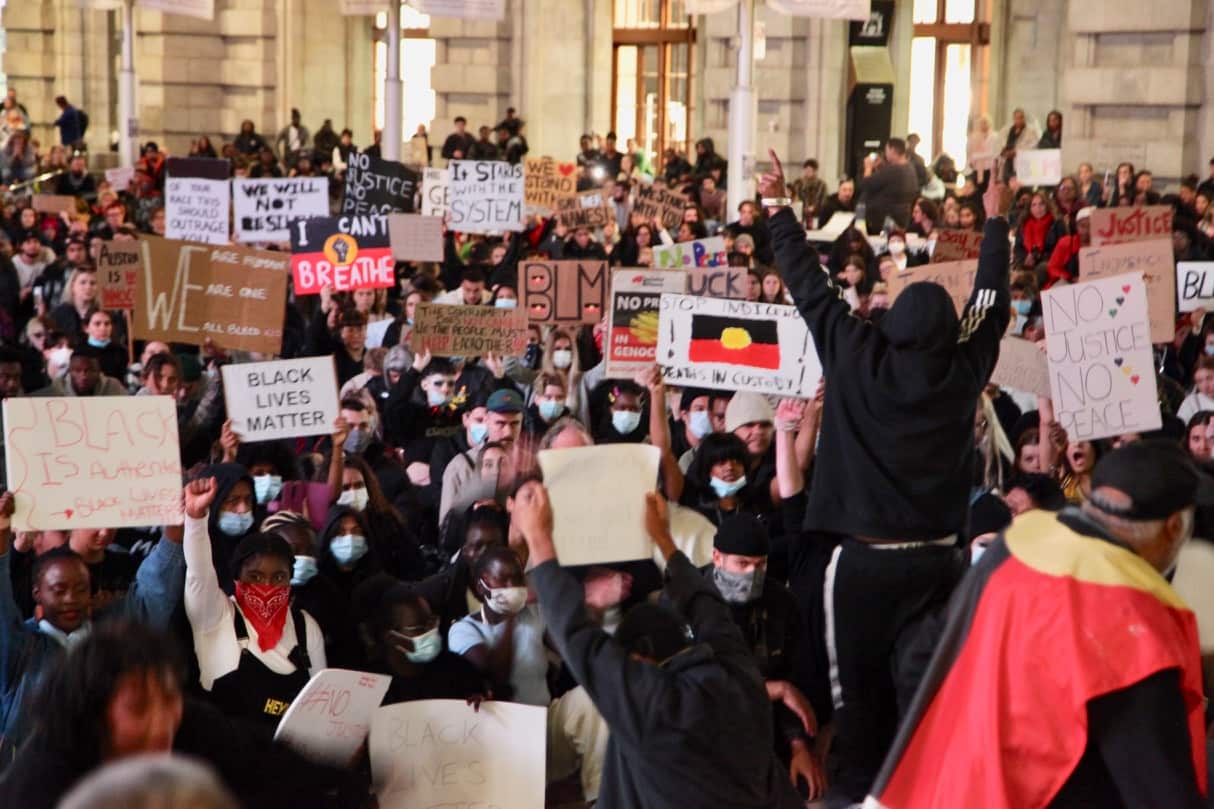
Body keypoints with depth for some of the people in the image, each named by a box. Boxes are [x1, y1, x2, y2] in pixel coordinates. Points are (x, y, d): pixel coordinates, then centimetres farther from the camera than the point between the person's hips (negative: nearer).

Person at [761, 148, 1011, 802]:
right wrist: (996, 222, 26)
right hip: (934, 557, 2)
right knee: (920, 681, 7)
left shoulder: (857, 360, -8)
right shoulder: (965, 371, -2)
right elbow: (992, 303, 13)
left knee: (856, 679, 8)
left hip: (864, 557, -2)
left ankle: (857, 786, 16)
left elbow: (811, 289, -1)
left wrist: (778, 208, 9)